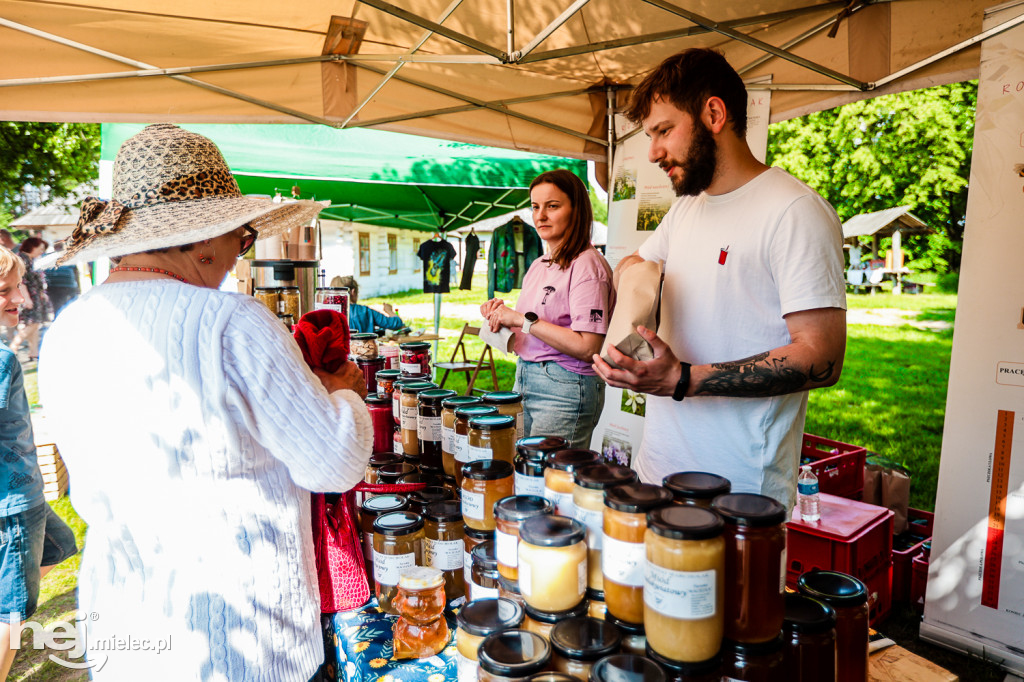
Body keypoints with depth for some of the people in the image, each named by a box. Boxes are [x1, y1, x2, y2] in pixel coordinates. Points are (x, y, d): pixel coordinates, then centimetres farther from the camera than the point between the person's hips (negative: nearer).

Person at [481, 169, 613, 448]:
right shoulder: (539, 265, 13)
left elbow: (587, 347, -22)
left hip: (565, 391, -8)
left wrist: (523, 320, -18)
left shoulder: (586, 266, -14)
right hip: (524, 381, 8)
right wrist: (504, 313, 2)